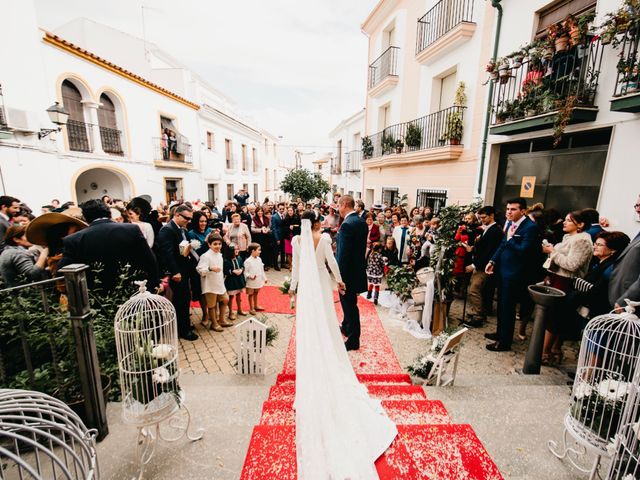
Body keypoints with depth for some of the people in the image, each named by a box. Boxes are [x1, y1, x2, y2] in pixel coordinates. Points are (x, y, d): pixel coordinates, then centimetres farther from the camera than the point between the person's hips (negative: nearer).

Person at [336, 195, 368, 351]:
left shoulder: (347, 225, -23)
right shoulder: (362, 222, 5)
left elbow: (343, 254, -24)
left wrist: (340, 277, -20)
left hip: (349, 272, -9)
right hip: (358, 268, 9)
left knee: (350, 304, 5)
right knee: (349, 302, 26)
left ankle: (353, 340, 20)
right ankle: (347, 327, 46)